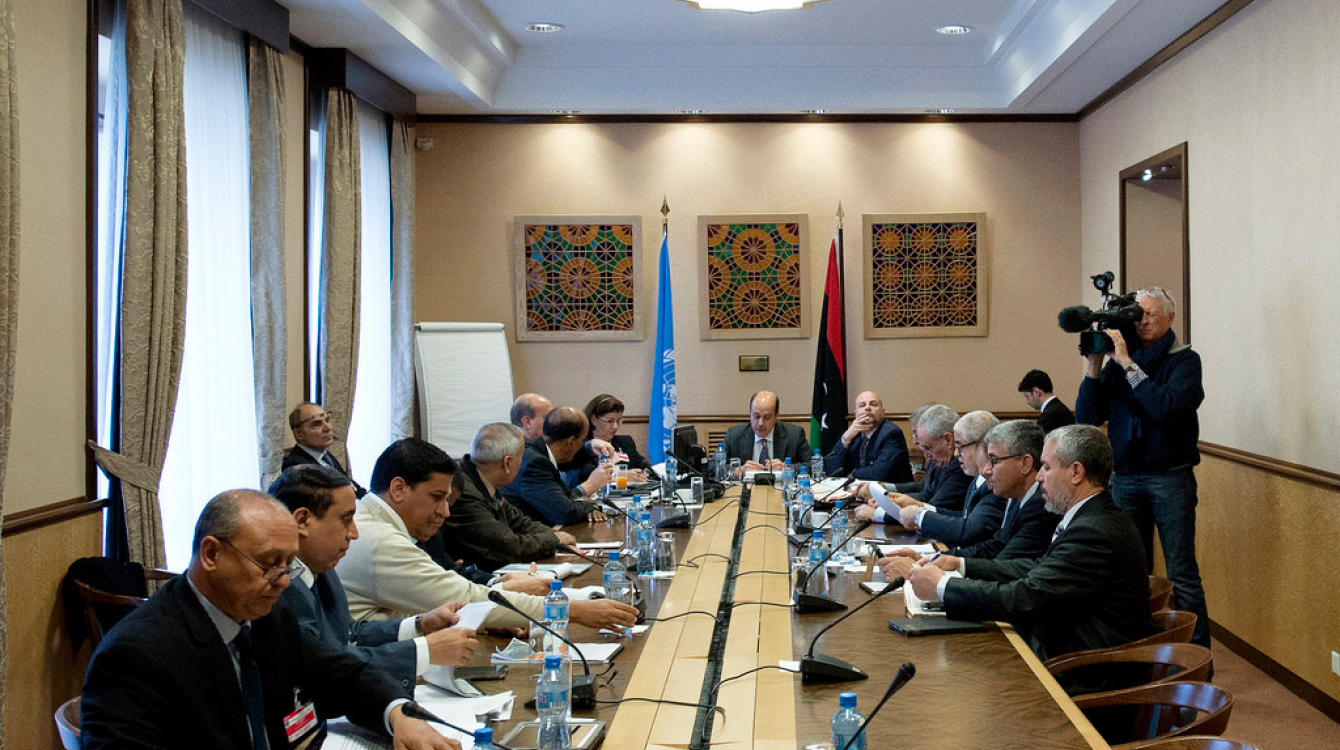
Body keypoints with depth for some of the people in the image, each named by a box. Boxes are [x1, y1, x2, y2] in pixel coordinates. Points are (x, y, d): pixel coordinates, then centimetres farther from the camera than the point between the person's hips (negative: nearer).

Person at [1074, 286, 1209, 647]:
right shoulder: (1117, 361, 10)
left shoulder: (1184, 360, -2)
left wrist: (1127, 363, -17)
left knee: (1181, 573, -3)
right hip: (1125, 479, 4)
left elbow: (1165, 406, -20)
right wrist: (1094, 363, -5)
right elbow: (1087, 417, 3)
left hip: (1170, 479, -4)